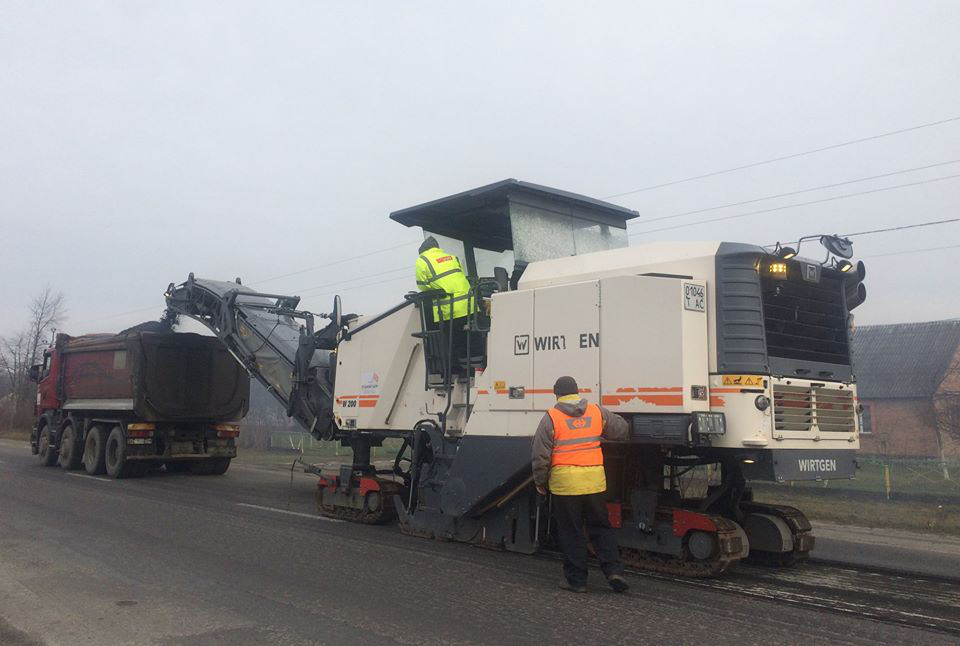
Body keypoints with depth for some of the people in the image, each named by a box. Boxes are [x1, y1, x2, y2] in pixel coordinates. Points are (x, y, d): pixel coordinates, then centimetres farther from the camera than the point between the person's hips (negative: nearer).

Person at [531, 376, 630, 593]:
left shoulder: (551, 418, -6)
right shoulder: (597, 412, 4)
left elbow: (541, 455, -6)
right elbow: (621, 429, 17)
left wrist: (540, 482, 6)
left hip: (564, 482, -3)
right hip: (594, 480, 3)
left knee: (571, 533, 7)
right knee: (601, 528, 15)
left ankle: (576, 579, 12)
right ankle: (614, 570, 5)